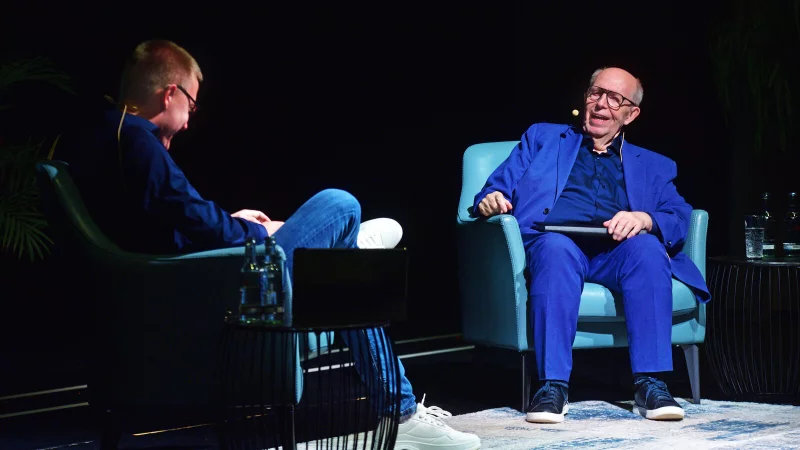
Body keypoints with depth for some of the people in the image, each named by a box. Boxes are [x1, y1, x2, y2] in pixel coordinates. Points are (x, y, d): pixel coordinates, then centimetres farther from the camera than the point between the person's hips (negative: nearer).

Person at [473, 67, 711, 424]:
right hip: (555, 244, -1)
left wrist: (644, 219, -12)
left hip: (615, 251, 1)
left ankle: (649, 384, -35)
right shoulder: (542, 138, 28)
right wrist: (491, 200, -7)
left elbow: (679, 219, 11)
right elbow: (500, 185, 18)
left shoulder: (653, 166, 28)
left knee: (647, 247, -33)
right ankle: (552, 386, -40)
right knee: (556, 248, -38)